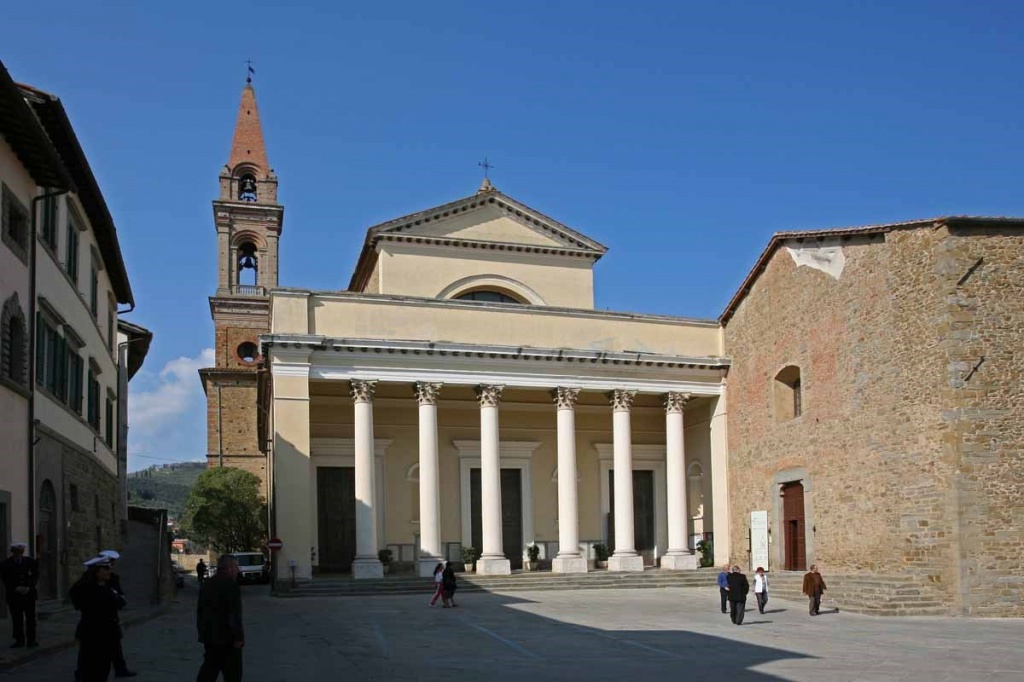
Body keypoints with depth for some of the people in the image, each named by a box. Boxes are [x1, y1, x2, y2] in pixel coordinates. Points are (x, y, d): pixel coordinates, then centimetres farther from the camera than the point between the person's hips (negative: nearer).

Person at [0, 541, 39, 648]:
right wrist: (16, 588, -11)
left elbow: (35, 576, 5)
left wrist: (28, 587, -9)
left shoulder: (31, 562, 6)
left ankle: (32, 639, 5)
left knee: (30, 618, 1)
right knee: (17, 618, -1)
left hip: (29, 594, 1)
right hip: (14, 595, -1)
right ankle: (19, 640, 5)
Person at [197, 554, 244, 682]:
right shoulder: (231, 586, -17)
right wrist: (238, 637, -16)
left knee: (210, 668, 14)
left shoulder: (207, 584, 10)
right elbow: (235, 614, -20)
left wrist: (202, 631, 25)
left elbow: (200, 611, 17)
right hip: (227, 638, -8)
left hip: (209, 636, 8)